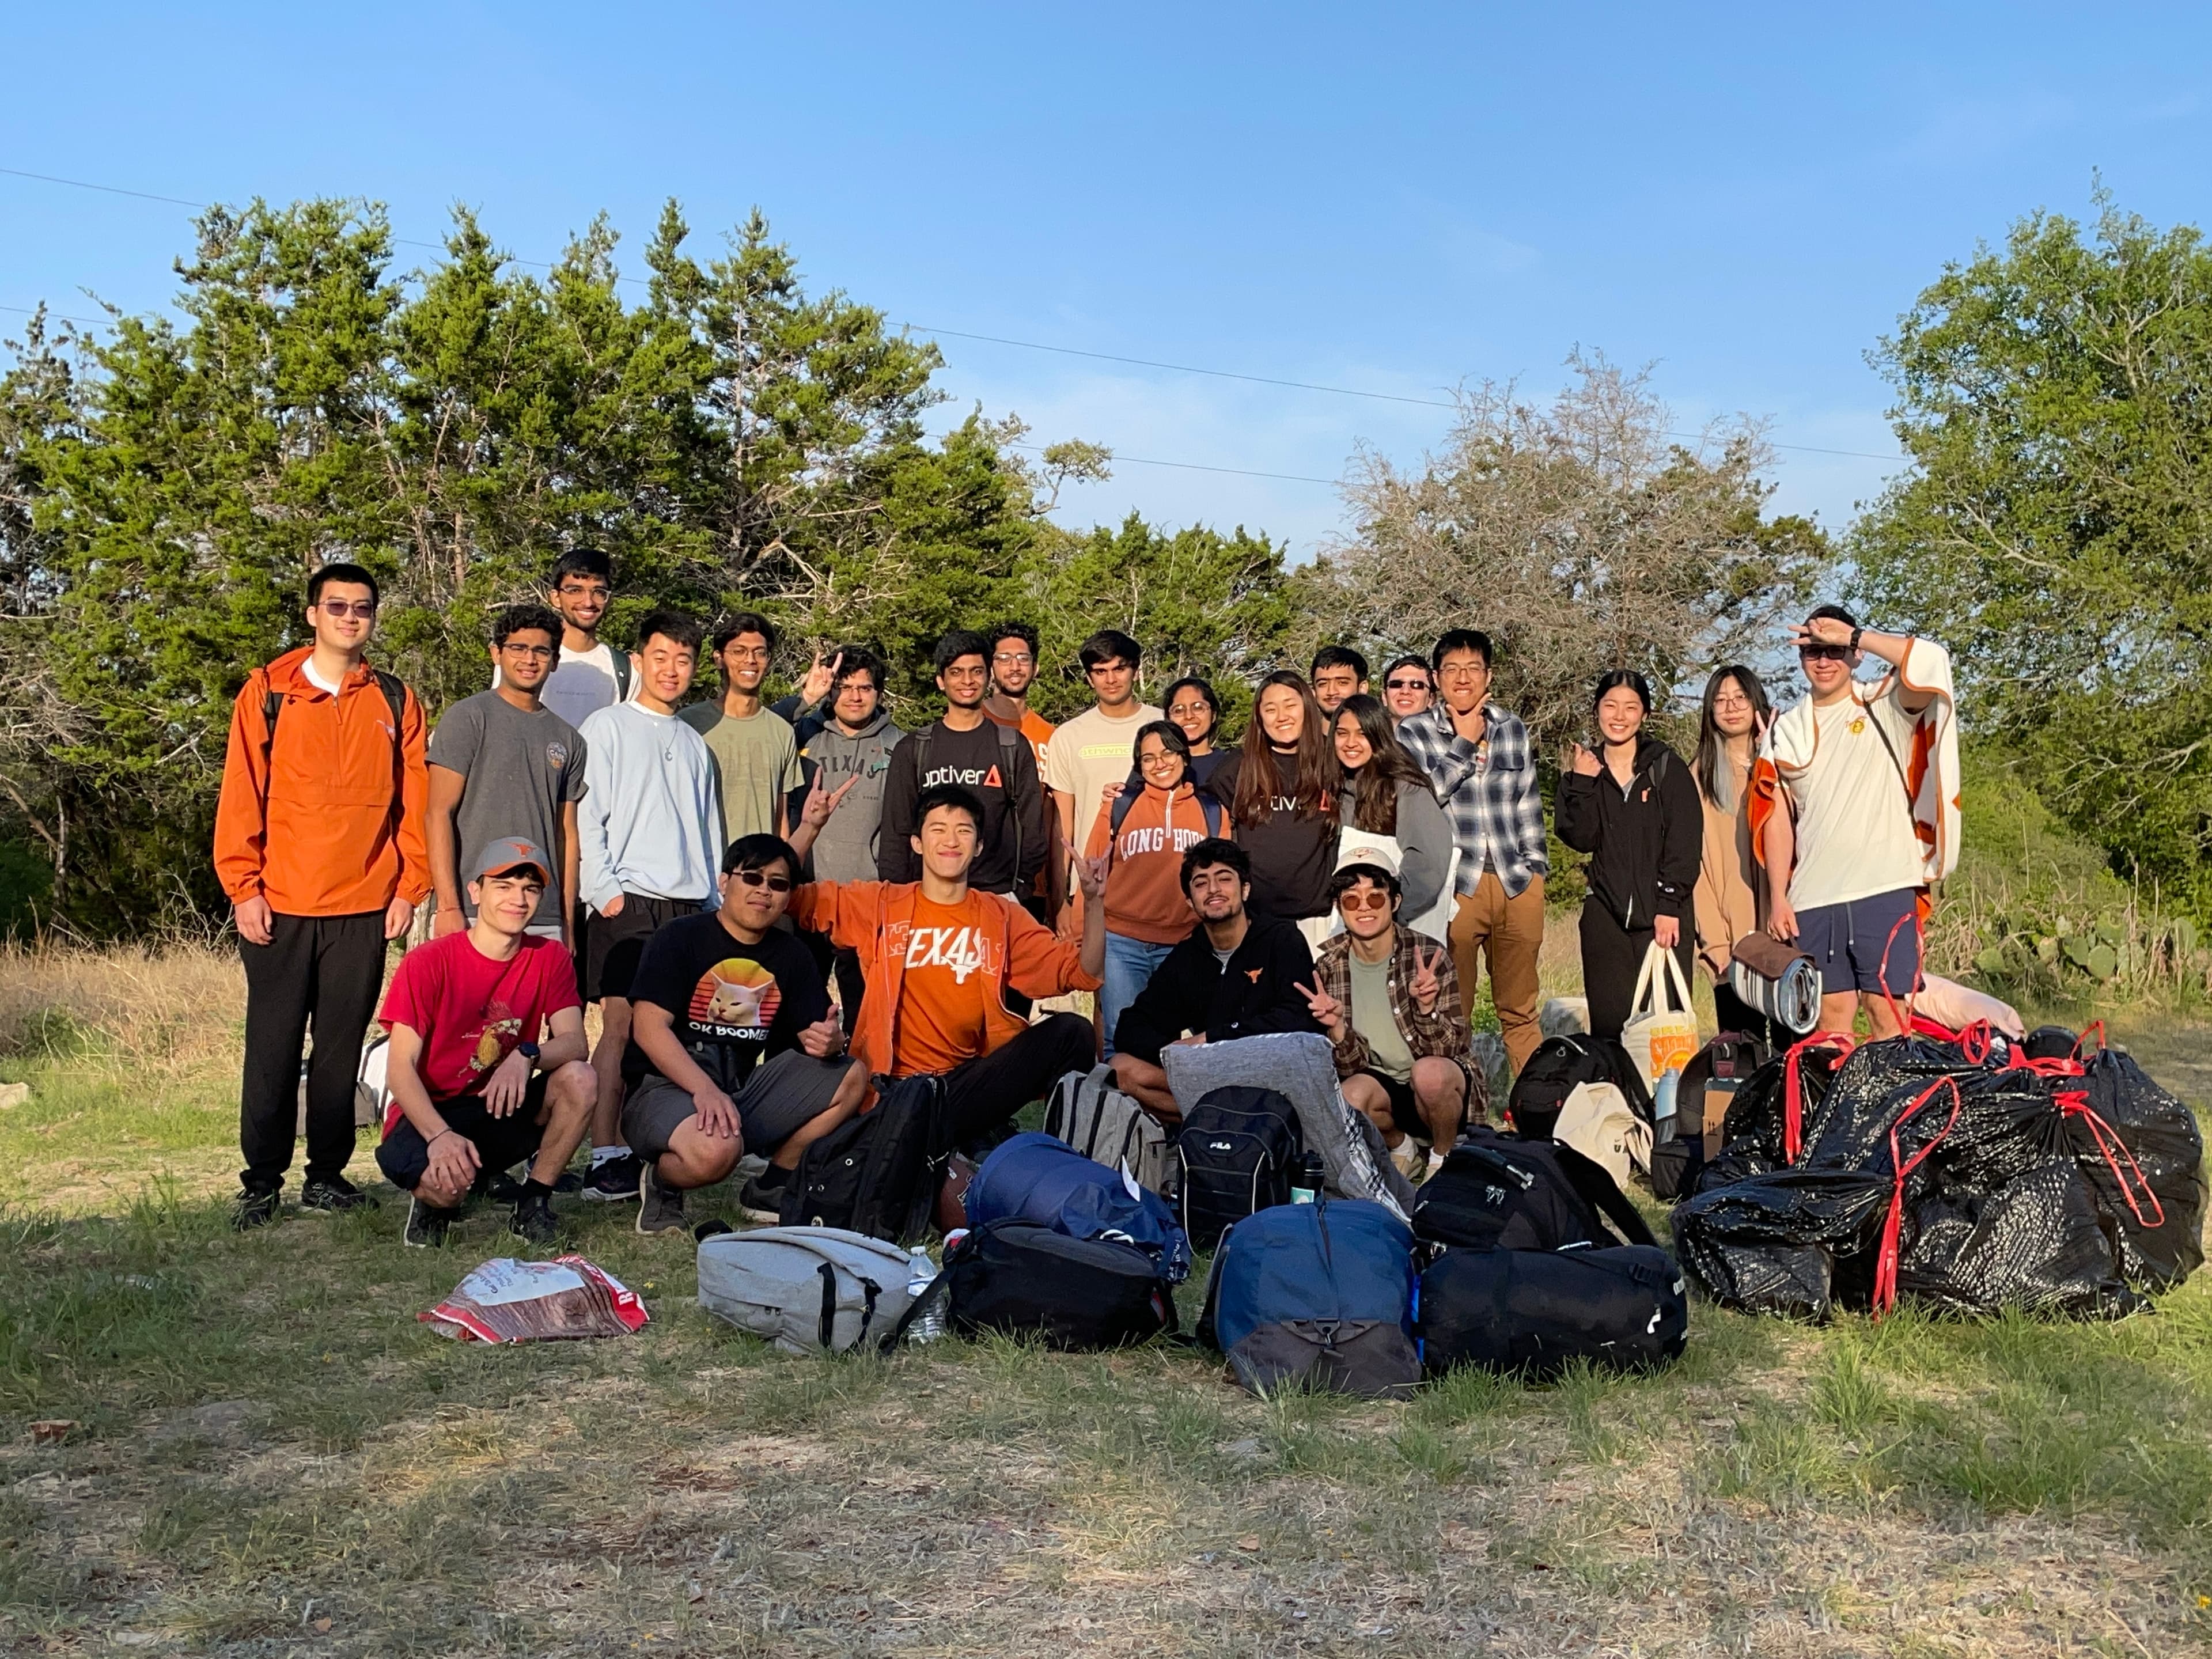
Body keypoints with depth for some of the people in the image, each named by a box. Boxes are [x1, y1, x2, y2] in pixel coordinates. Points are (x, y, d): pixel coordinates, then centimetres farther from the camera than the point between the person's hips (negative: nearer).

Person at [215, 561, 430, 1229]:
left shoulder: (395, 701, 8)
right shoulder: (267, 692, 3)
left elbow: (414, 801, 7)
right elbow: (241, 797, 0)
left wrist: (410, 887, 0)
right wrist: (243, 888, -6)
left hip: (365, 908, 1)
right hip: (280, 907, -1)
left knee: (342, 1048, 7)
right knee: (273, 1048, 3)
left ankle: (327, 1175, 17)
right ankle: (262, 1181, 11)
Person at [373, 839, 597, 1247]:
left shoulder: (550, 958, -1)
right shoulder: (428, 963, -12)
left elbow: (574, 1042, -12)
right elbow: (400, 1069, -16)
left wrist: (527, 1055, -36)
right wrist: (441, 1136, -32)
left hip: (503, 1109, 3)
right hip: (431, 1116, -3)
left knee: (580, 1080, -25)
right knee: (446, 1185, -35)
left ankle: (534, 1203, -5)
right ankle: (433, 1201, 6)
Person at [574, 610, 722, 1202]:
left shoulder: (695, 744, 21)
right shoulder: (608, 727, 5)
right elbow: (587, 817, -3)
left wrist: (715, 904, 14)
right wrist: (605, 889, -11)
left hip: (688, 906, 5)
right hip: (627, 902, -5)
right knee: (621, 1026, -9)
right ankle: (607, 1158, -7)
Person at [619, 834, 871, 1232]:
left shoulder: (792, 956, 10)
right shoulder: (679, 939, -6)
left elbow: (815, 1033, 8)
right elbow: (649, 1027, -16)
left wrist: (830, 1042, -19)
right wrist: (705, 1090, -30)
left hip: (743, 1092, 6)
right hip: (665, 1087, -6)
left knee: (851, 1078, -10)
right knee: (715, 1150, -38)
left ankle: (770, 1187, 4)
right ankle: (661, 1180, -1)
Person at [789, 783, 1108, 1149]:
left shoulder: (1003, 918, 10)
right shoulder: (881, 904, 8)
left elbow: (1083, 973, 5)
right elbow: (787, 896, 5)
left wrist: (1093, 900, -8)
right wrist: (809, 828, -6)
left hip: (972, 1077, 3)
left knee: (1072, 1031, -21)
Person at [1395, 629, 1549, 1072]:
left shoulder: (1513, 730, 15)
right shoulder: (1414, 732, 4)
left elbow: (1528, 804, 17)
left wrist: (1536, 866, 11)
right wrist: (1464, 742, -4)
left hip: (1518, 883, 3)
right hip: (1454, 884, -3)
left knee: (1520, 1010, 10)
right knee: (1452, 1011, 0)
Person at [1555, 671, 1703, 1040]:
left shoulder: (1667, 767, 3)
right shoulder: (1581, 769, 11)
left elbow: (1685, 843, -3)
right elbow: (1582, 839, -1)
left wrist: (1669, 905, -10)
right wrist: (1583, 784, -10)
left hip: (1663, 913, -2)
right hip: (1605, 914, 2)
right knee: (1609, 1023, -1)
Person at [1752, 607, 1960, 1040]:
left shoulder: (1885, 708, 6)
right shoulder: (1786, 729, 14)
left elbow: (1932, 660, -16)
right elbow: (1777, 819, 10)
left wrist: (1854, 635, -10)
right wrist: (1778, 898, 3)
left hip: (1885, 889, -3)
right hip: (1812, 899, 3)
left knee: (1887, 1012, -4)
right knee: (1831, 1014, 4)